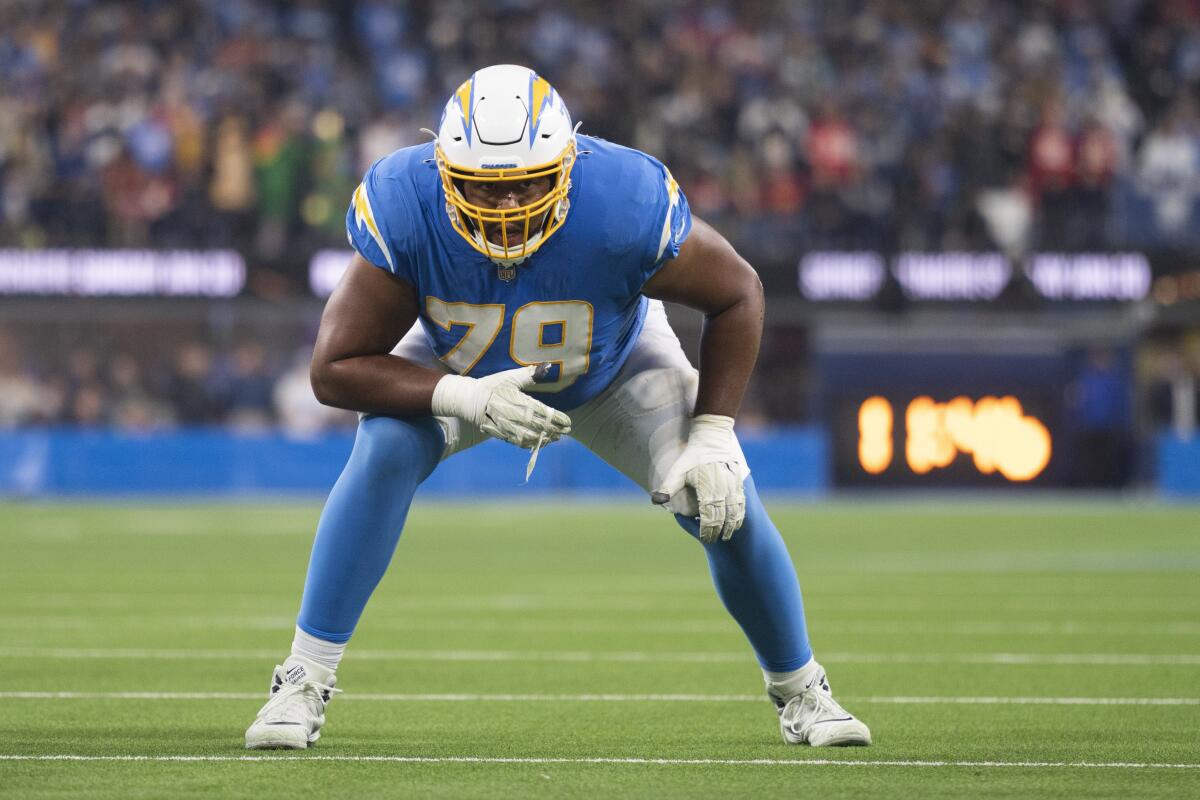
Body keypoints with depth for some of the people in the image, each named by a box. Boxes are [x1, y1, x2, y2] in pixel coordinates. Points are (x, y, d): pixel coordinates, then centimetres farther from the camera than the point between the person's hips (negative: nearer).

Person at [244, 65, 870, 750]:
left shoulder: (625, 205, -40)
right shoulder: (404, 211, -38)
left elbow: (736, 295, -20)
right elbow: (337, 368, -31)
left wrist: (713, 434, -26)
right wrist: (464, 396, -45)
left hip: (612, 366, 0)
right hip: (457, 371, 0)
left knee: (724, 501, -12)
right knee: (385, 454, -27)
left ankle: (799, 688, 15)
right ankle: (304, 683, -16)